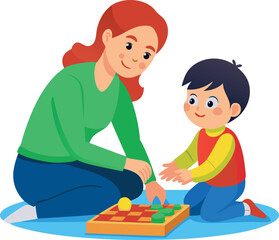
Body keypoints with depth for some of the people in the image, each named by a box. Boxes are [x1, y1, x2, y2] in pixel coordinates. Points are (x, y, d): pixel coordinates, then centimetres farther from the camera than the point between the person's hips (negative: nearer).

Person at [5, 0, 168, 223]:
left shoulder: (118, 89, 1)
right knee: (108, 193, -26)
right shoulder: (70, 81, -25)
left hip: (66, 167, 8)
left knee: (132, 185, -8)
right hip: (35, 173, -8)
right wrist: (125, 163, -22)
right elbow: (77, 147, -28)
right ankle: (33, 213, -15)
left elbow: (132, 143, 2)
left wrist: (151, 181, -11)